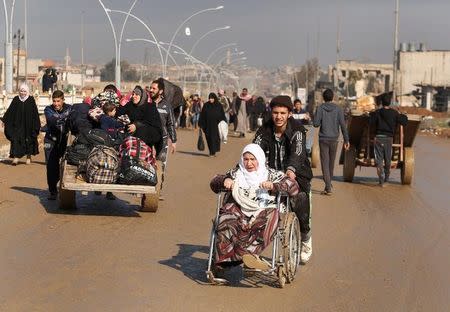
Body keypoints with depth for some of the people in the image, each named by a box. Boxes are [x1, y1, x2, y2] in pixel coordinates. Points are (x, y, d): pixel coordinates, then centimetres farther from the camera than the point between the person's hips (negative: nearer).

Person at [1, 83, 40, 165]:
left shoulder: (31, 100, -1)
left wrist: (36, 126, -5)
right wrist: (5, 120, 1)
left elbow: (35, 113, -1)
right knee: (16, 139, -10)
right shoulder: (16, 99, 3)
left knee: (29, 140, 8)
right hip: (17, 124, 1)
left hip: (28, 125, -1)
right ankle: (16, 157, -13)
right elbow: (10, 111, 6)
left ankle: (29, 157, 22)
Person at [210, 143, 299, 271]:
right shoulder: (236, 173, 24)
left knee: (271, 214, -35)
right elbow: (214, 183, 18)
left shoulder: (272, 174, 17)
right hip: (239, 212, 1)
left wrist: (273, 186, -13)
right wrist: (224, 180, -6)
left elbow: (294, 187, 6)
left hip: (262, 212, -1)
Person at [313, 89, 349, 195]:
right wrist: (346, 140, -2)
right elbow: (343, 125, -5)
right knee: (331, 163, 16)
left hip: (323, 139, -2)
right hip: (334, 139, 2)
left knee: (325, 163, -2)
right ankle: (328, 185, 28)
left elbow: (316, 123, -10)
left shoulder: (320, 108, -5)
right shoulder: (338, 109, -1)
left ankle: (328, 187, -11)